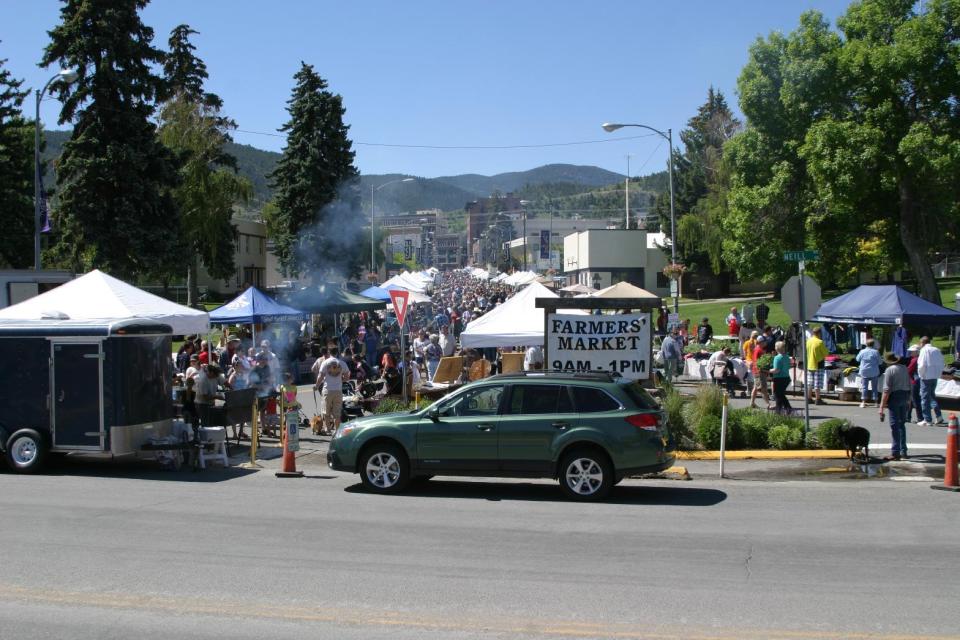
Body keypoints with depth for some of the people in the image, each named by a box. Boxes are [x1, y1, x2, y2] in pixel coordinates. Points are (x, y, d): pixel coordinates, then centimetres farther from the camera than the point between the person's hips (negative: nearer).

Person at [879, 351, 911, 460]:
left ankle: (895, 453, -6)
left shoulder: (889, 370, -13)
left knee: (895, 425, -4)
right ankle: (903, 451, 25)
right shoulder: (904, 368, 9)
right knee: (902, 424, 18)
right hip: (905, 395, 7)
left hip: (895, 396, -7)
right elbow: (909, 385, 14)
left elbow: (887, 390, -18)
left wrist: (882, 406, -17)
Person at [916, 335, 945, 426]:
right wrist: (938, 374, 14)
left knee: (925, 398, 1)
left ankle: (927, 420, 3)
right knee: (932, 396, 20)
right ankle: (939, 416, 12)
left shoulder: (924, 350, -12)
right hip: (935, 377, 7)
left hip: (927, 377, -7)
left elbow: (922, 365, -19)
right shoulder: (937, 350, 9)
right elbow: (941, 365, 9)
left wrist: (921, 374, -6)